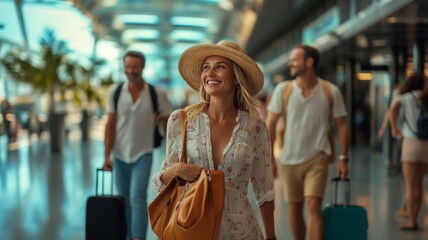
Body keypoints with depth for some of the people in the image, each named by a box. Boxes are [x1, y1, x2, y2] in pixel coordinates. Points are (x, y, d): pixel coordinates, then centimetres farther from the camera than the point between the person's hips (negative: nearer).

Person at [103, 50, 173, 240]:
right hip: (119, 155, 3)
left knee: (138, 197, -18)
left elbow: (168, 123, 1)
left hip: (143, 154, -3)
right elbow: (111, 124, -5)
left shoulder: (157, 94, -9)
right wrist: (107, 156, -10)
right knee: (125, 201, 12)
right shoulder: (115, 92, -5)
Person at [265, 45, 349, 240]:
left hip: (317, 158, -2)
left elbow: (342, 125, 1)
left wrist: (343, 158, -3)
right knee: (294, 208, 11)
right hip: (289, 159, 2)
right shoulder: (283, 89, -4)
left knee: (313, 206, -12)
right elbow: (270, 125, -1)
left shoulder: (331, 91, -6)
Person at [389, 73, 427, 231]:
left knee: (410, 186, 0)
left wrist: (394, 127, -13)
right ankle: (414, 220, 17)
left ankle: (411, 221, -3)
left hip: (411, 141, -4)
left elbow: (393, 108, -20)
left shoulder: (405, 97, 0)